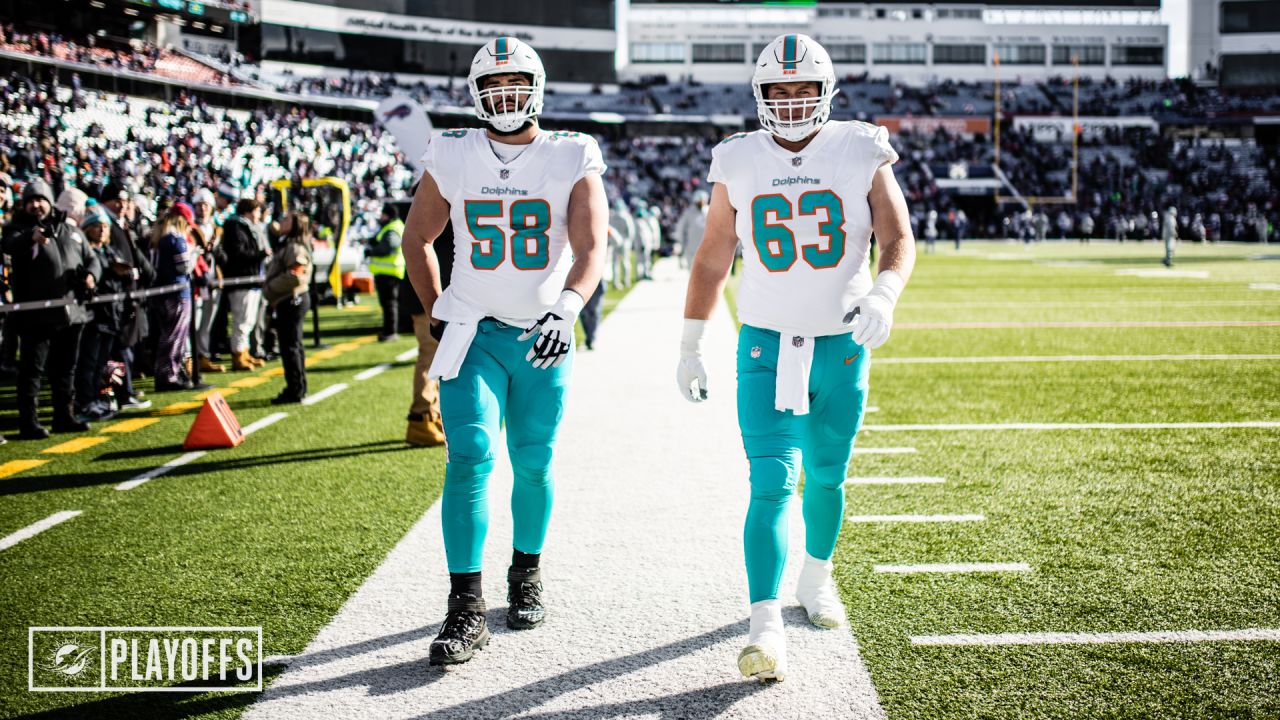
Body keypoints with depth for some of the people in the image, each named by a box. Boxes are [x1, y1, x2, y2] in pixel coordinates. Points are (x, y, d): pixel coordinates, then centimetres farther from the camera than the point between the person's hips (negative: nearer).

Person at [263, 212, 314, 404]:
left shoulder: (295, 248, -16)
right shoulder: (289, 246, 16)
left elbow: (294, 276, -27)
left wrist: (270, 287, -17)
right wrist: (269, 285, 7)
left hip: (291, 302, -11)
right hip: (290, 301, 11)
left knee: (290, 346, -7)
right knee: (293, 345, 16)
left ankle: (295, 390, -4)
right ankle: (298, 388, 25)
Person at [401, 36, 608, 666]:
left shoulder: (572, 161, -3)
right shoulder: (451, 158, 1)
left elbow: (590, 248, -14)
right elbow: (416, 240, 14)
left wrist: (566, 309, -31)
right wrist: (438, 314, 12)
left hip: (543, 336, 0)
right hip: (475, 331, 0)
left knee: (532, 466, 9)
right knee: (471, 458, -14)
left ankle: (526, 577, 33)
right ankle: (466, 610, -11)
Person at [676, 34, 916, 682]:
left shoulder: (862, 154, -3)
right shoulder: (738, 164, 0)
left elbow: (899, 240, -6)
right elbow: (712, 260, 7)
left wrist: (884, 294, -27)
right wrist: (690, 346, 7)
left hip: (843, 343, 1)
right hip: (767, 344, -1)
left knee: (826, 476, 16)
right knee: (772, 483, -13)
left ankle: (815, 581, 41)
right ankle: (766, 629, -18)